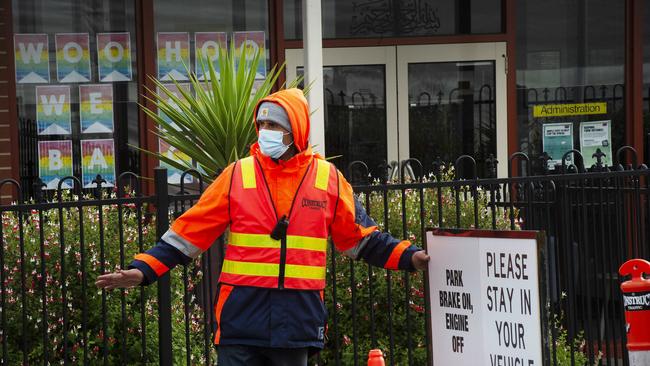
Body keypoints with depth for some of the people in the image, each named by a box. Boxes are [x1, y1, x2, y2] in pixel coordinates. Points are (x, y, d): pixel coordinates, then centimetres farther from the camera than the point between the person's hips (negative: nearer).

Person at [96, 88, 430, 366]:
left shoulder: (328, 179, 5)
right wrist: (142, 270, -4)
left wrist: (409, 257, 5)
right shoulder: (238, 176, 3)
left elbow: (363, 239, 15)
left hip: (298, 322, 1)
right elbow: (188, 234, 4)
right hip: (241, 319, -1)